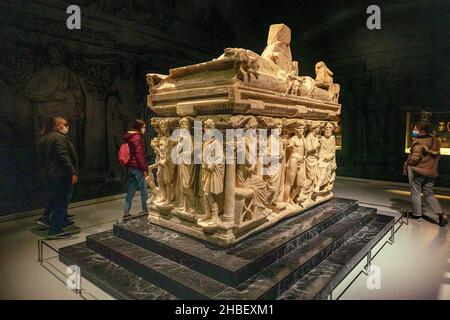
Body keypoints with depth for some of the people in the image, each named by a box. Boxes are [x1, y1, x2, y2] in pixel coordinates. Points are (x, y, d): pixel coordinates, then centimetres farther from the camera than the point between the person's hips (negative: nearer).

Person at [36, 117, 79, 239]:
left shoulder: (44, 139, 16)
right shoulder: (59, 137, -15)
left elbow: (42, 158, 21)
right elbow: (63, 157, -25)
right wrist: (73, 172, -24)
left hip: (50, 175, 10)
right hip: (62, 175, -10)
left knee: (56, 198, 27)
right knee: (62, 201, -2)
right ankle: (55, 231, 2)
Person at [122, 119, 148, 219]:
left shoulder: (128, 137, 15)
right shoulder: (137, 137, -13)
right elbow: (139, 155, -18)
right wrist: (144, 169, -15)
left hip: (130, 167, 9)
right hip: (137, 167, -9)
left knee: (130, 191, 11)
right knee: (143, 190, 3)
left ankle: (126, 213, 13)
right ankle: (145, 210, 12)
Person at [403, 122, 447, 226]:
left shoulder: (419, 143, -16)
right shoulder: (435, 142, 9)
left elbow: (415, 158, -23)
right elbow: (432, 158, 15)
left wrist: (407, 165, -6)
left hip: (417, 171, -7)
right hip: (431, 173, 7)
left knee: (415, 193, 7)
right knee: (429, 194, 16)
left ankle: (417, 214, 13)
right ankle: (441, 213, 4)